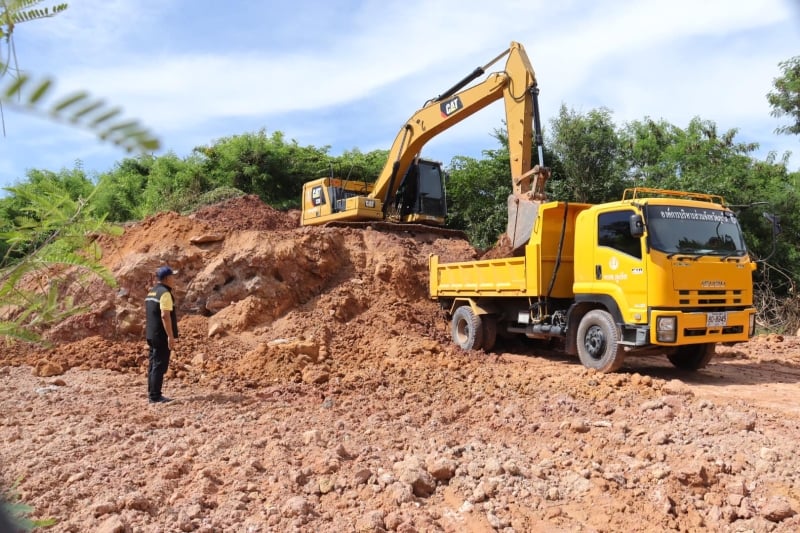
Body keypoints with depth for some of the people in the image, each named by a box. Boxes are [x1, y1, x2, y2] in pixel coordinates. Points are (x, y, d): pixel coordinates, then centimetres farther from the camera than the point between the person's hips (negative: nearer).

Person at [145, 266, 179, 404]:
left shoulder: (152, 292, 15)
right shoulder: (165, 293, -16)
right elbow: (165, 316, -24)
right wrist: (171, 336, -23)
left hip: (151, 334, 10)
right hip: (162, 336, -10)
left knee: (153, 364, 13)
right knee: (160, 366, -6)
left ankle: (152, 394, 19)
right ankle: (155, 396, -4)